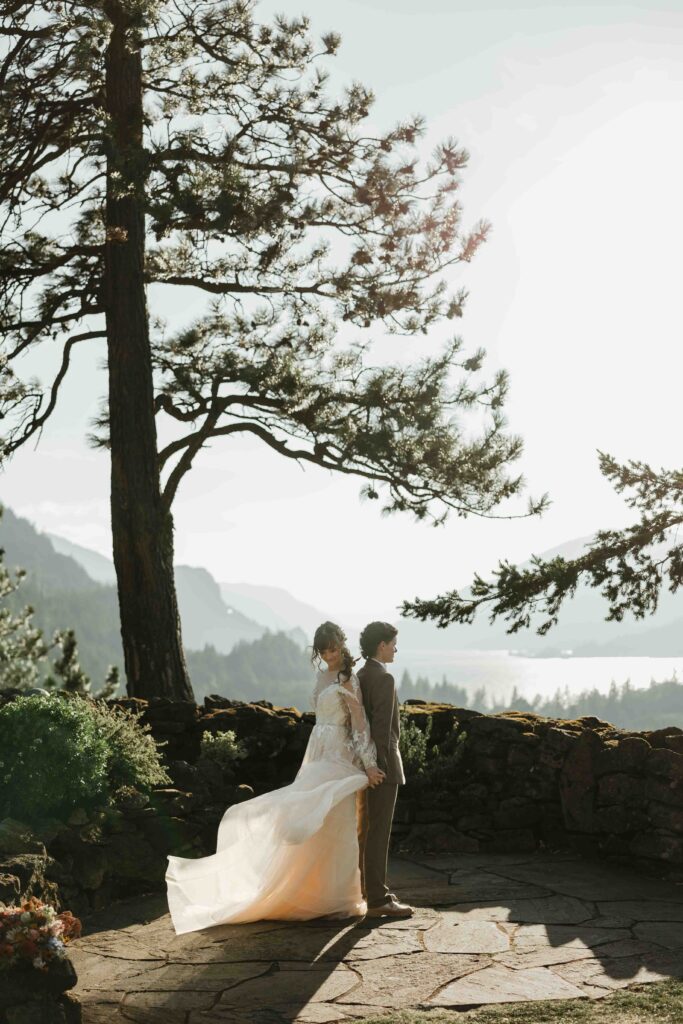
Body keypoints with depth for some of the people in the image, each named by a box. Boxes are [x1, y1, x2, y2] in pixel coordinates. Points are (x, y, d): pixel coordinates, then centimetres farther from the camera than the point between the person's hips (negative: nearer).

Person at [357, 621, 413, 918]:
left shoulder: (359, 677, 12)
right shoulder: (384, 679, -16)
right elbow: (382, 726, -21)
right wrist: (382, 768, -20)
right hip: (382, 764, -10)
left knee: (365, 827, 18)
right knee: (378, 832, -7)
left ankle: (367, 886, 29)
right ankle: (377, 899, -5)